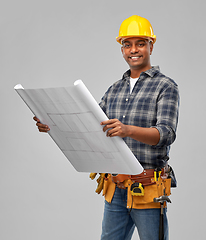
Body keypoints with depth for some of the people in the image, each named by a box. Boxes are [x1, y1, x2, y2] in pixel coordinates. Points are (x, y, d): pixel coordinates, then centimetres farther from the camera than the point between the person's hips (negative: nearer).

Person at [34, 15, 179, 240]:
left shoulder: (166, 86, -5)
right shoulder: (114, 89, 15)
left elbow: (166, 134, -19)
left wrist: (128, 130, -36)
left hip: (147, 190, -6)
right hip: (116, 189, 6)